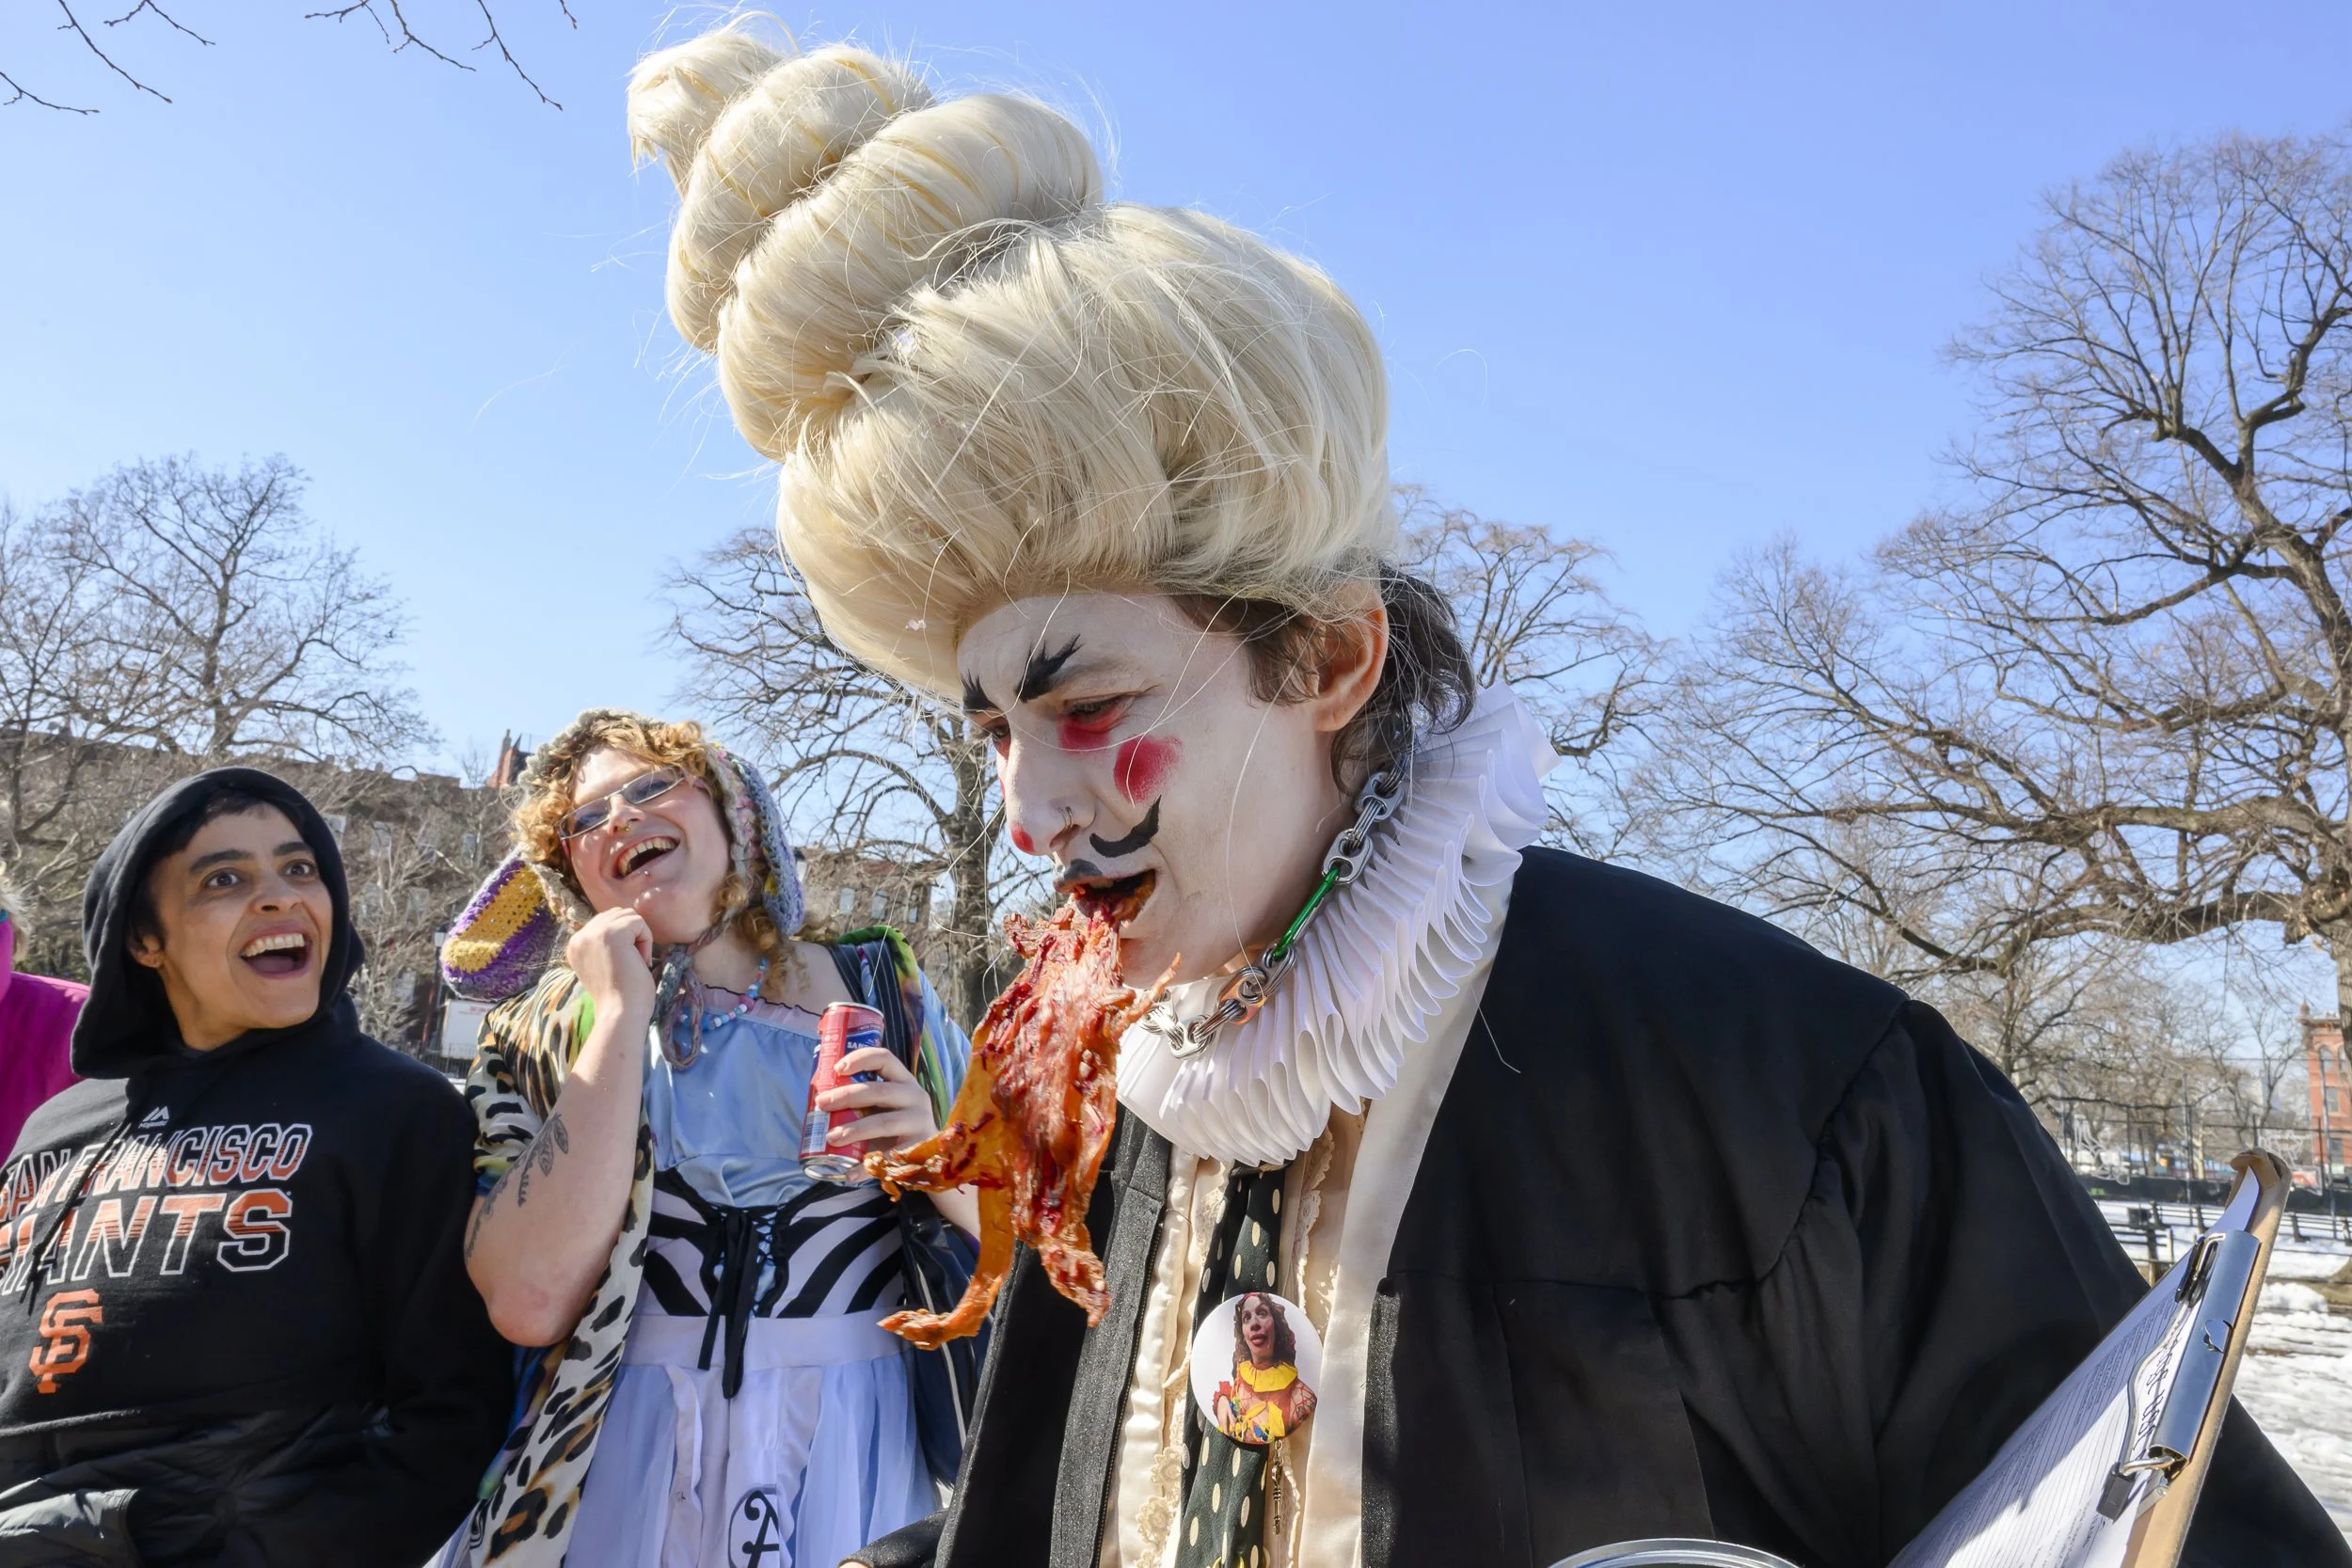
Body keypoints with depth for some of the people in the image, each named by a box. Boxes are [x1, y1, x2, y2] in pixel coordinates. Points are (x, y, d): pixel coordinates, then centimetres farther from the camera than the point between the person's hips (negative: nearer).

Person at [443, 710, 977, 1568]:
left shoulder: (882, 990, 1)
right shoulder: (537, 1036, -1)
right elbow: (530, 1304, -17)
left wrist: (936, 1158, -17)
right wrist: (622, 1014, -14)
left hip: (861, 1459, 1)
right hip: (621, 1463, 0)